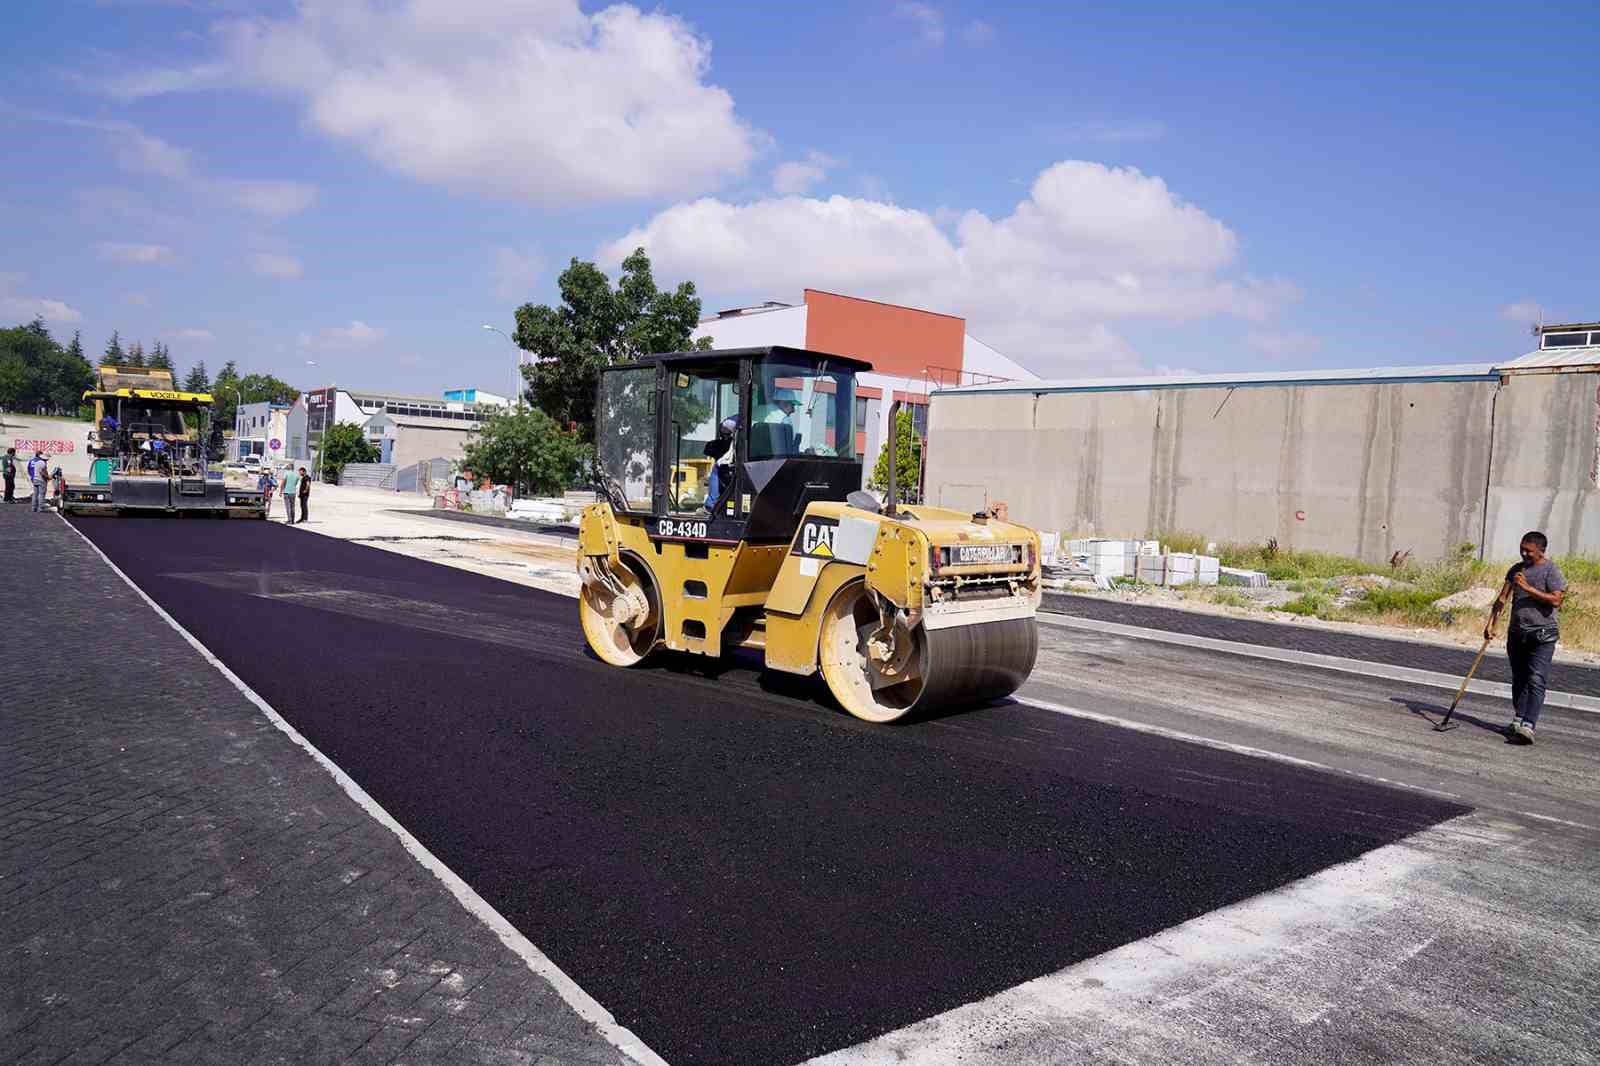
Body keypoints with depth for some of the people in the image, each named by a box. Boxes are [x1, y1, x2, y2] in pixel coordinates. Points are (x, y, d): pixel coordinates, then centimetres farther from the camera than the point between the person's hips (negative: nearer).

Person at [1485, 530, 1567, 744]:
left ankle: (1527, 727, -19)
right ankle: (1518, 720, 20)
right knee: (1518, 679, 12)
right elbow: (1502, 598, 10)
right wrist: (1491, 623, 1)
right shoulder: (1516, 569, 13)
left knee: (1535, 680, -12)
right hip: (1516, 632, 6)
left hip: (1542, 634, -6)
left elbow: (1555, 600, -17)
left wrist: (1528, 588, -19)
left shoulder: (1551, 570, -5)